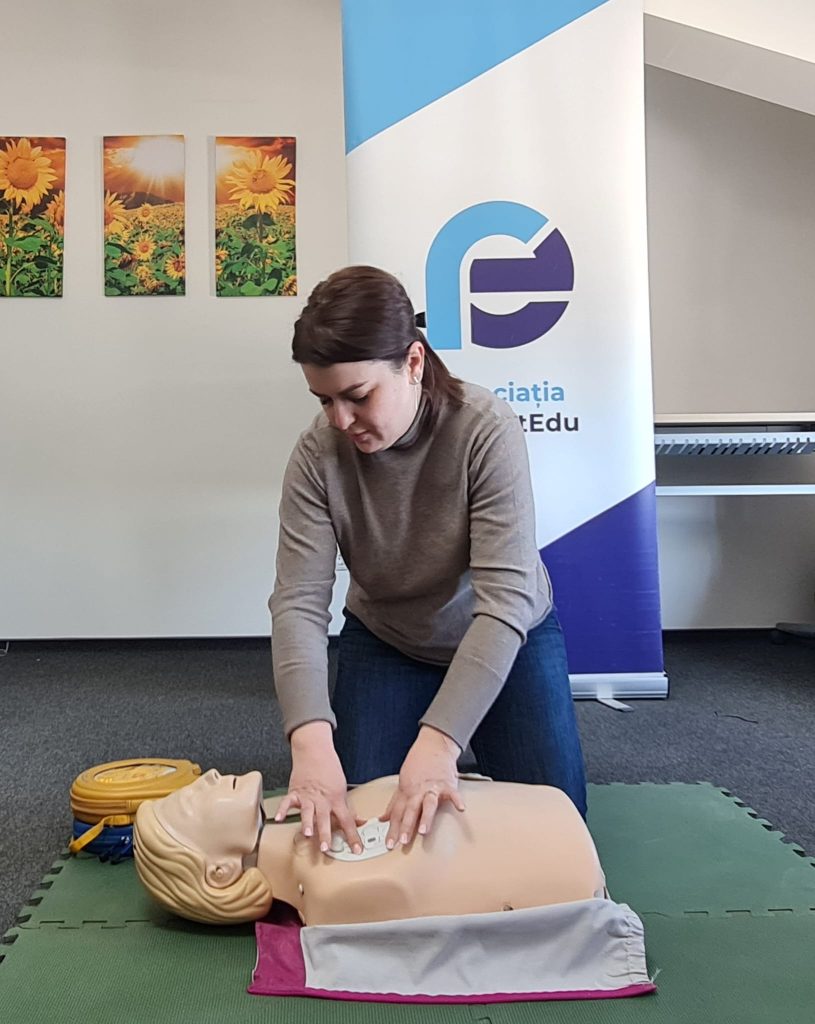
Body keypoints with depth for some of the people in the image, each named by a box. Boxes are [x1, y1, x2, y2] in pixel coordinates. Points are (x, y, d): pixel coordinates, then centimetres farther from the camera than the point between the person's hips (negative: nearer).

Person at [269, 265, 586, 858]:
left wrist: (439, 742, -45)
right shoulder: (318, 454, -22)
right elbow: (298, 602, -28)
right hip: (384, 643, 2)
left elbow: (505, 599, -35)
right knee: (357, 819, -2)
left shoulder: (487, 430, -30)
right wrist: (312, 738, -44)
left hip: (507, 639, -1)